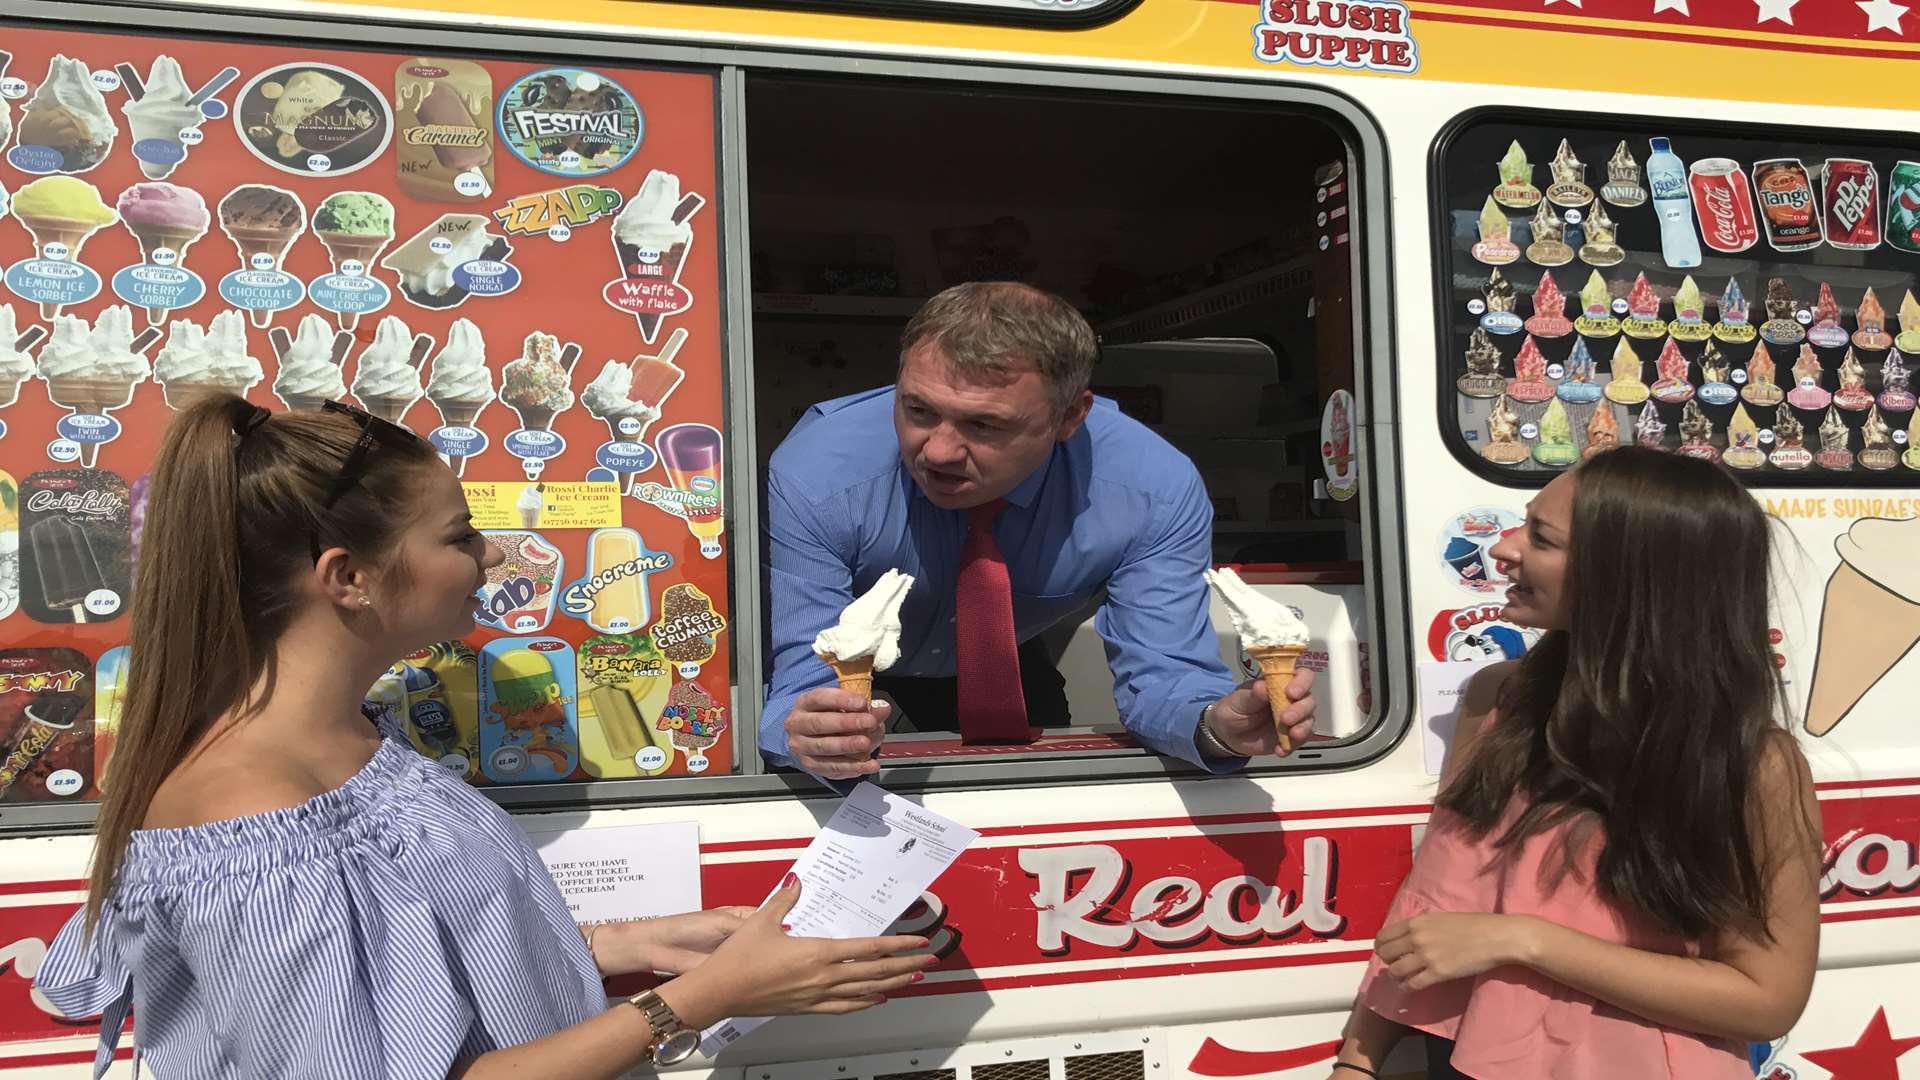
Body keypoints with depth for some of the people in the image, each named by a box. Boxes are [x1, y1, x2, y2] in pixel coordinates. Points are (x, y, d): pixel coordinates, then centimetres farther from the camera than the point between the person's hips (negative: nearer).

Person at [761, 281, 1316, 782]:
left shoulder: (1157, 491, -31)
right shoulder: (811, 479, -37)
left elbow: (1158, 675, -28)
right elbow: (800, 686, -38)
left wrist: (1216, 724, -51)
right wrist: (814, 737, -62)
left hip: (1003, 668, 0)